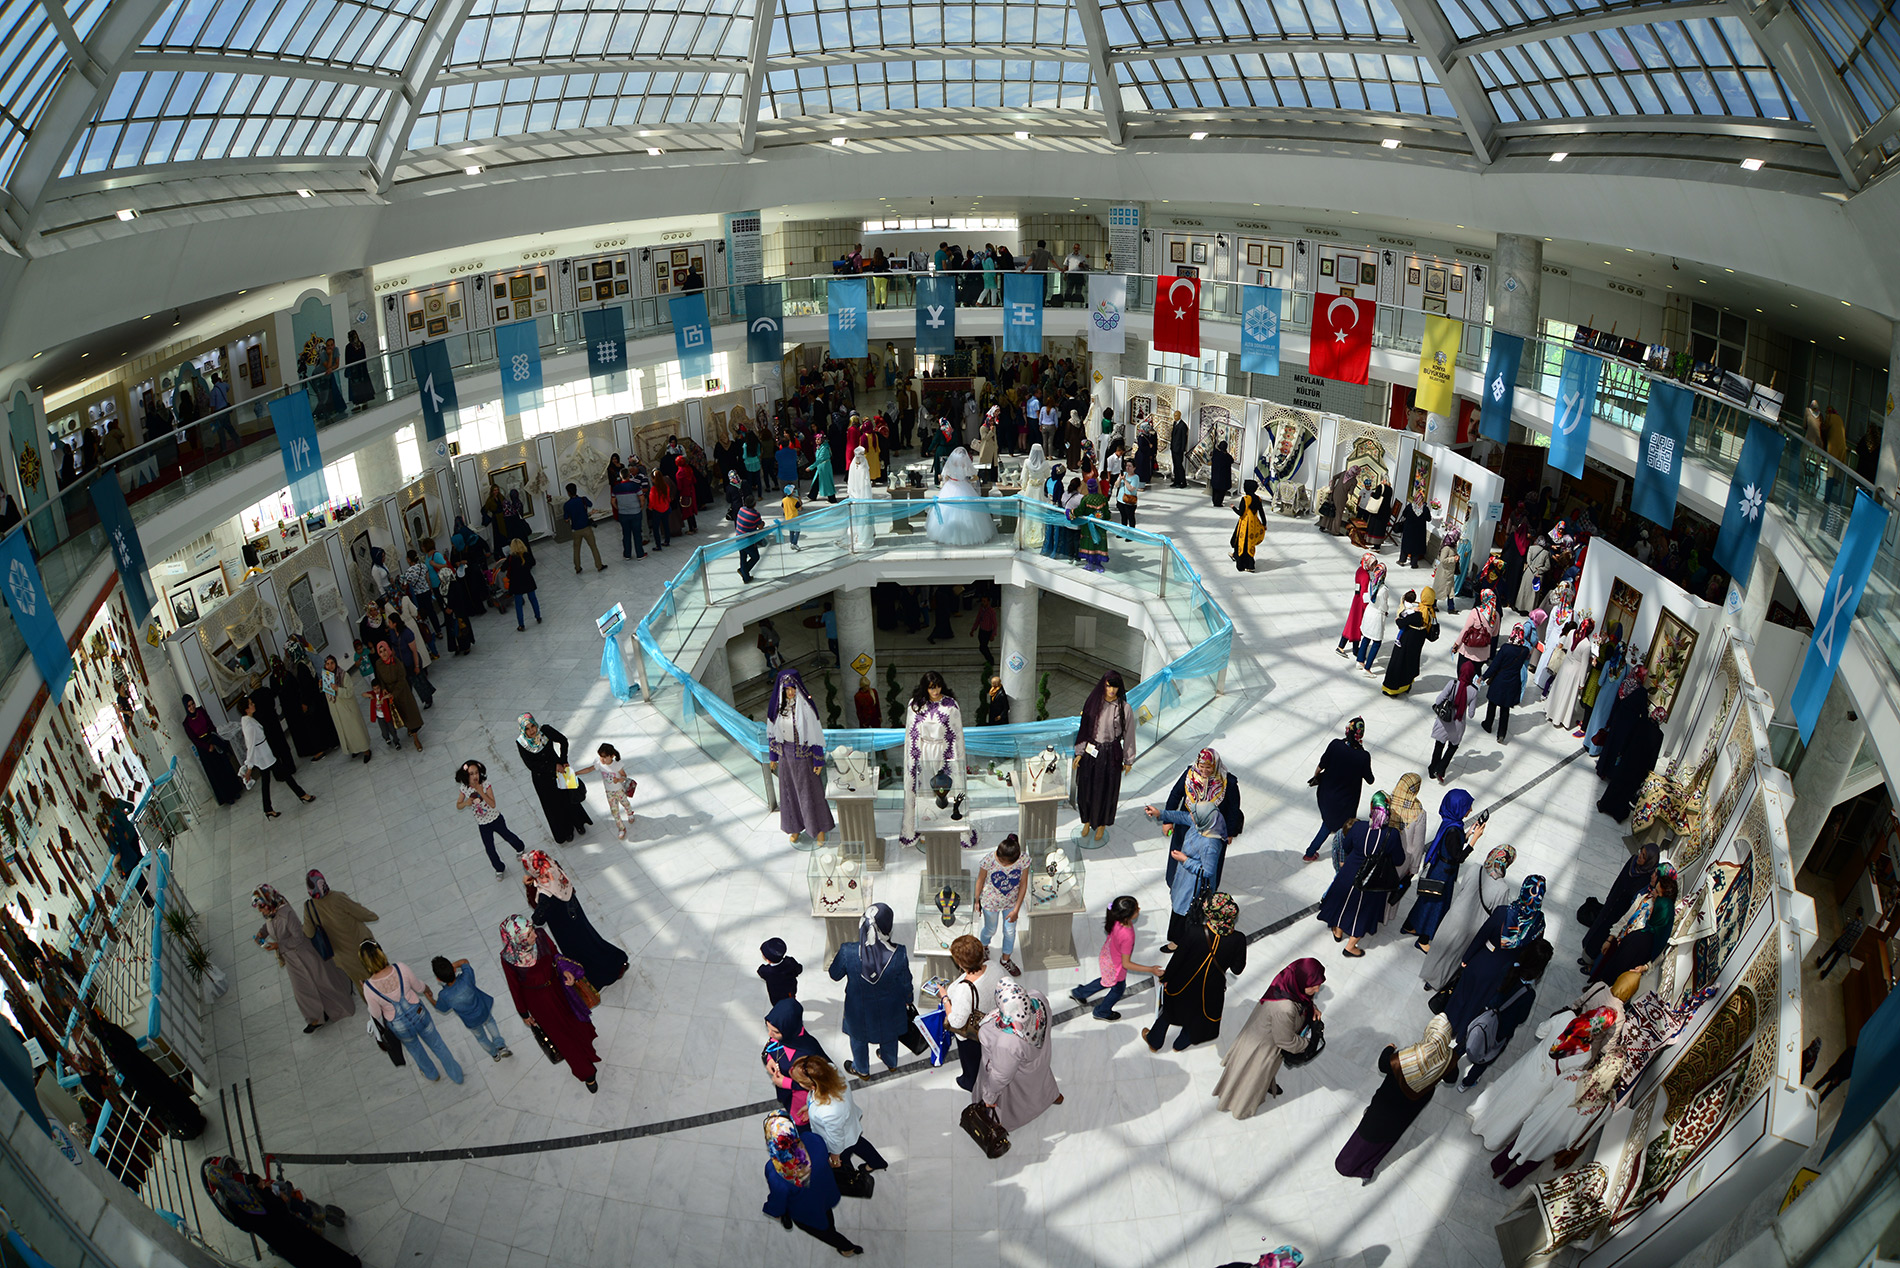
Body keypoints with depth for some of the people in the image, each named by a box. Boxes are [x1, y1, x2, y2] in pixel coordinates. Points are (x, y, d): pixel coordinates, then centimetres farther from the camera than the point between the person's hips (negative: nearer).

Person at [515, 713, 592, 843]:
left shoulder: (546, 730, -20)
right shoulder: (521, 743, -22)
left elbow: (563, 741, -5)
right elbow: (531, 765, -20)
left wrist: (563, 761, -11)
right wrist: (554, 766, -21)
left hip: (558, 771, 1)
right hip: (542, 780, -1)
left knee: (568, 797, 20)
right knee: (554, 806, 15)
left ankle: (578, 822, 46)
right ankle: (566, 831, 38)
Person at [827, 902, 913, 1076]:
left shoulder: (848, 952, -35)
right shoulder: (899, 955, -34)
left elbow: (835, 975, -14)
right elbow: (905, 983, -15)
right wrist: (907, 1001, 7)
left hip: (859, 1009, -1)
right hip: (889, 1009, 1)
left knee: (859, 1038, 31)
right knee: (889, 1035, 34)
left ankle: (862, 1070, 57)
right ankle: (891, 1063, 62)